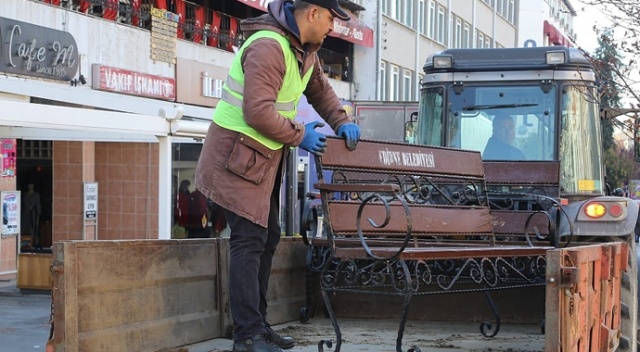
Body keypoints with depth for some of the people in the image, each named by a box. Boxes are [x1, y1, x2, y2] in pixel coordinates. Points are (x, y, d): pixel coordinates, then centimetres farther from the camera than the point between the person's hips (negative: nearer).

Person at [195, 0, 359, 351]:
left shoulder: (305, 50, 8)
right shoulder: (268, 48, -24)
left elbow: (319, 89, 24)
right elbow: (258, 112, -30)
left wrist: (342, 121, 7)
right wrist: (300, 136, -17)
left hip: (265, 157, 10)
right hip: (238, 155, -10)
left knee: (267, 237, 13)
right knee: (249, 240, -10)